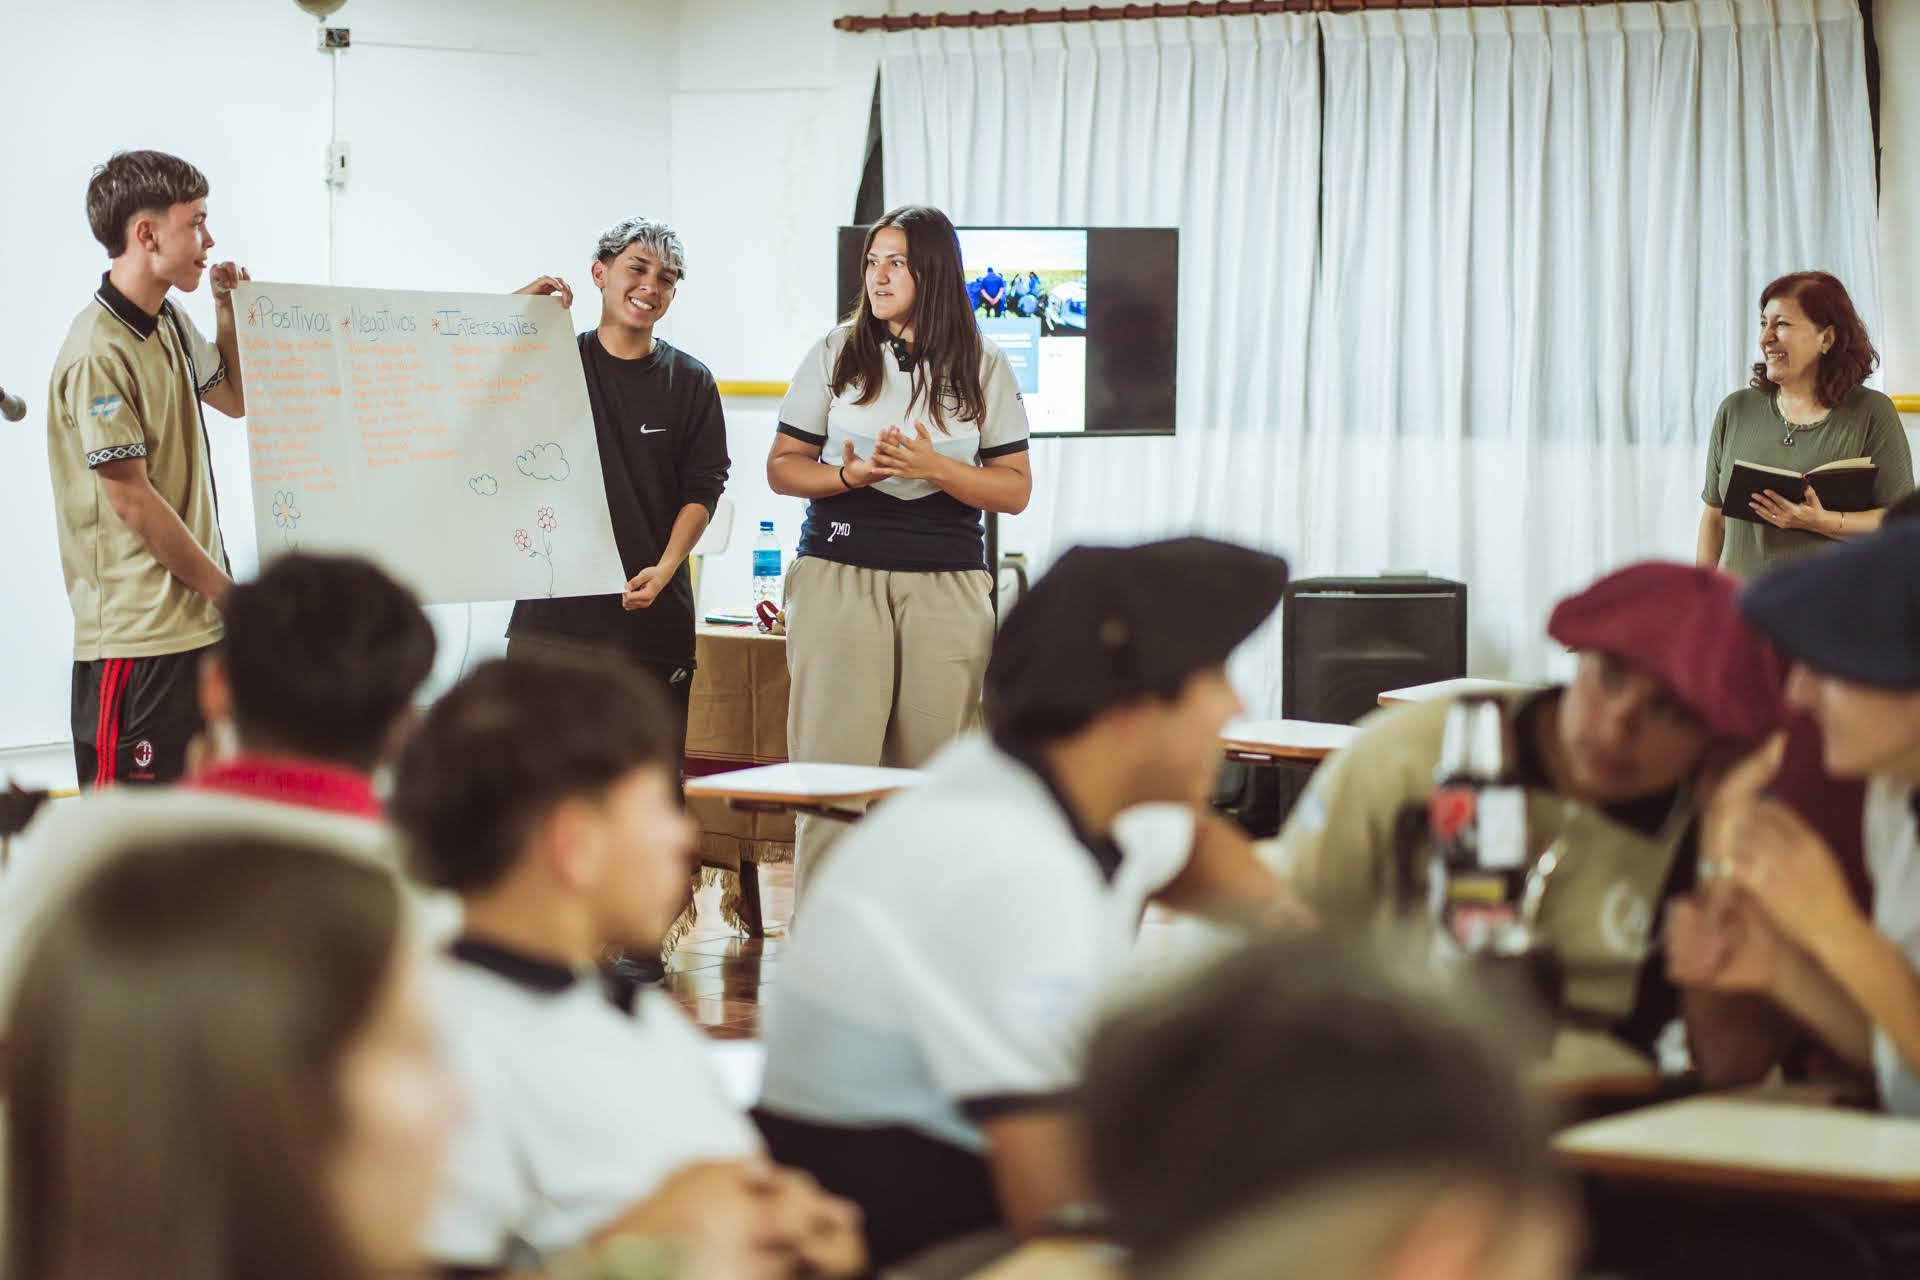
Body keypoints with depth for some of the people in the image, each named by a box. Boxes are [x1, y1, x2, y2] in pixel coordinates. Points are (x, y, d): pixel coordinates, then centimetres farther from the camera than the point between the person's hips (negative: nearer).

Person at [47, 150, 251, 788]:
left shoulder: (171, 325, 11)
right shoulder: (98, 355, -18)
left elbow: (234, 398, 30)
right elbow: (133, 501, -17)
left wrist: (228, 310, 13)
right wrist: (226, 590, -10)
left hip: (197, 619, 9)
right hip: (135, 634, -9)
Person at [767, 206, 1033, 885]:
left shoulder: (982, 368, 8)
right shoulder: (835, 353, 9)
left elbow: (1015, 490, 5)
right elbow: (782, 467, 9)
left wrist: (933, 468, -12)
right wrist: (849, 476, -11)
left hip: (946, 587, 1)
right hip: (839, 575, 0)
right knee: (833, 767, -7)